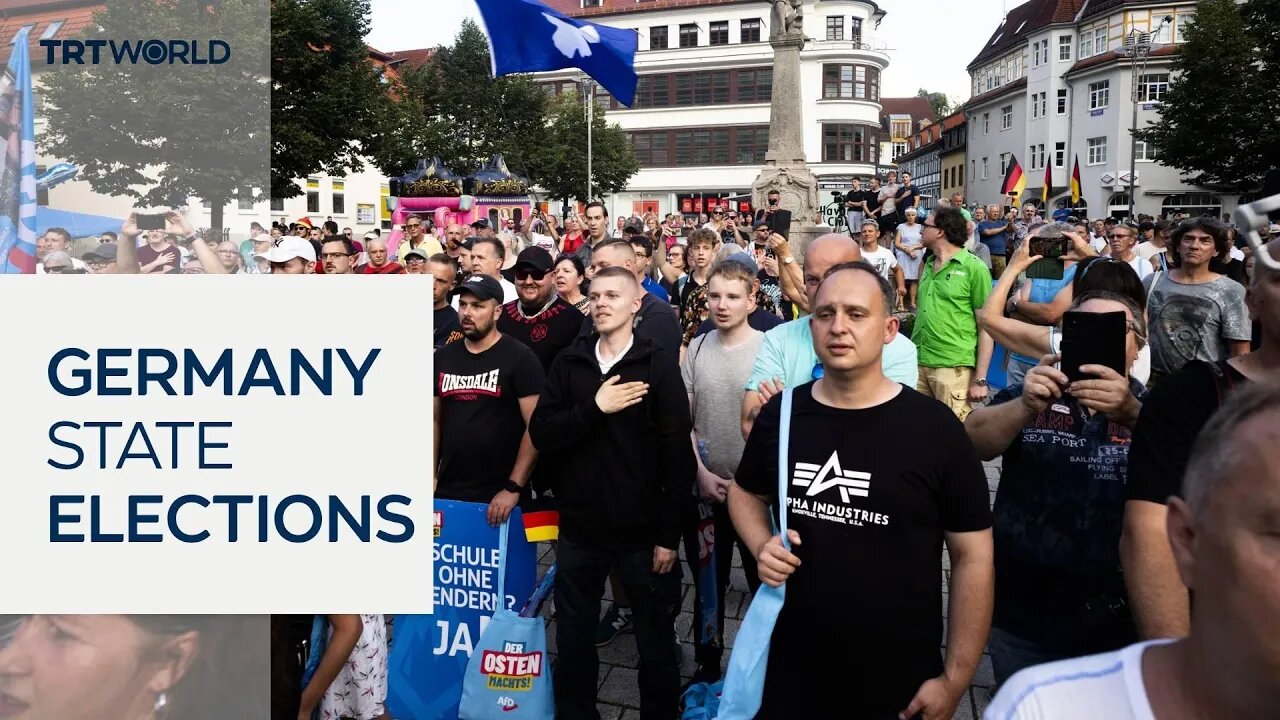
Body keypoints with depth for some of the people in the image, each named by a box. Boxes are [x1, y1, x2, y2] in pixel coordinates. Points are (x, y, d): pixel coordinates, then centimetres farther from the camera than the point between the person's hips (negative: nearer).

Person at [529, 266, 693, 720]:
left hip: (642, 532, -3)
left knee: (656, 646, 11)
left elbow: (678, 454, -9)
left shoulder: (658, 365, -6)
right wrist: (593, 408, -19)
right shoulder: (569, 363, 3)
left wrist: (670, 534, -11)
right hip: (578, 528, 3)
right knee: (573, 641, 15)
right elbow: (541, 434, -4)